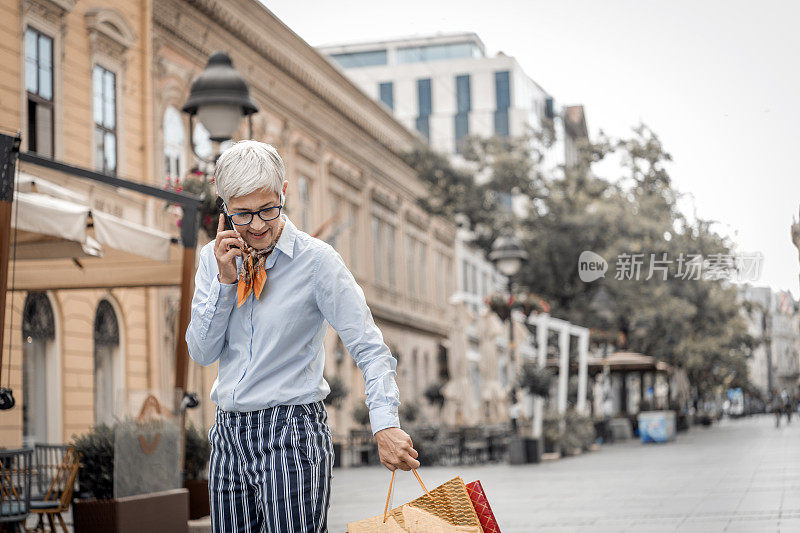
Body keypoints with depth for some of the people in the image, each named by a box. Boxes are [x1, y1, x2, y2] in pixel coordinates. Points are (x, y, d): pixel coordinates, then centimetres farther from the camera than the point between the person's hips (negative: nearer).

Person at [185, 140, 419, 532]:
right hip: (229, 434, 5)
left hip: (291, 434, -5)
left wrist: (385, 425, -25)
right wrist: (225, 280, -8)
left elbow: (369, 349, -12)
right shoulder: (214, 258, 7)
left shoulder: (316, 260, -8)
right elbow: (201, 352, 4)